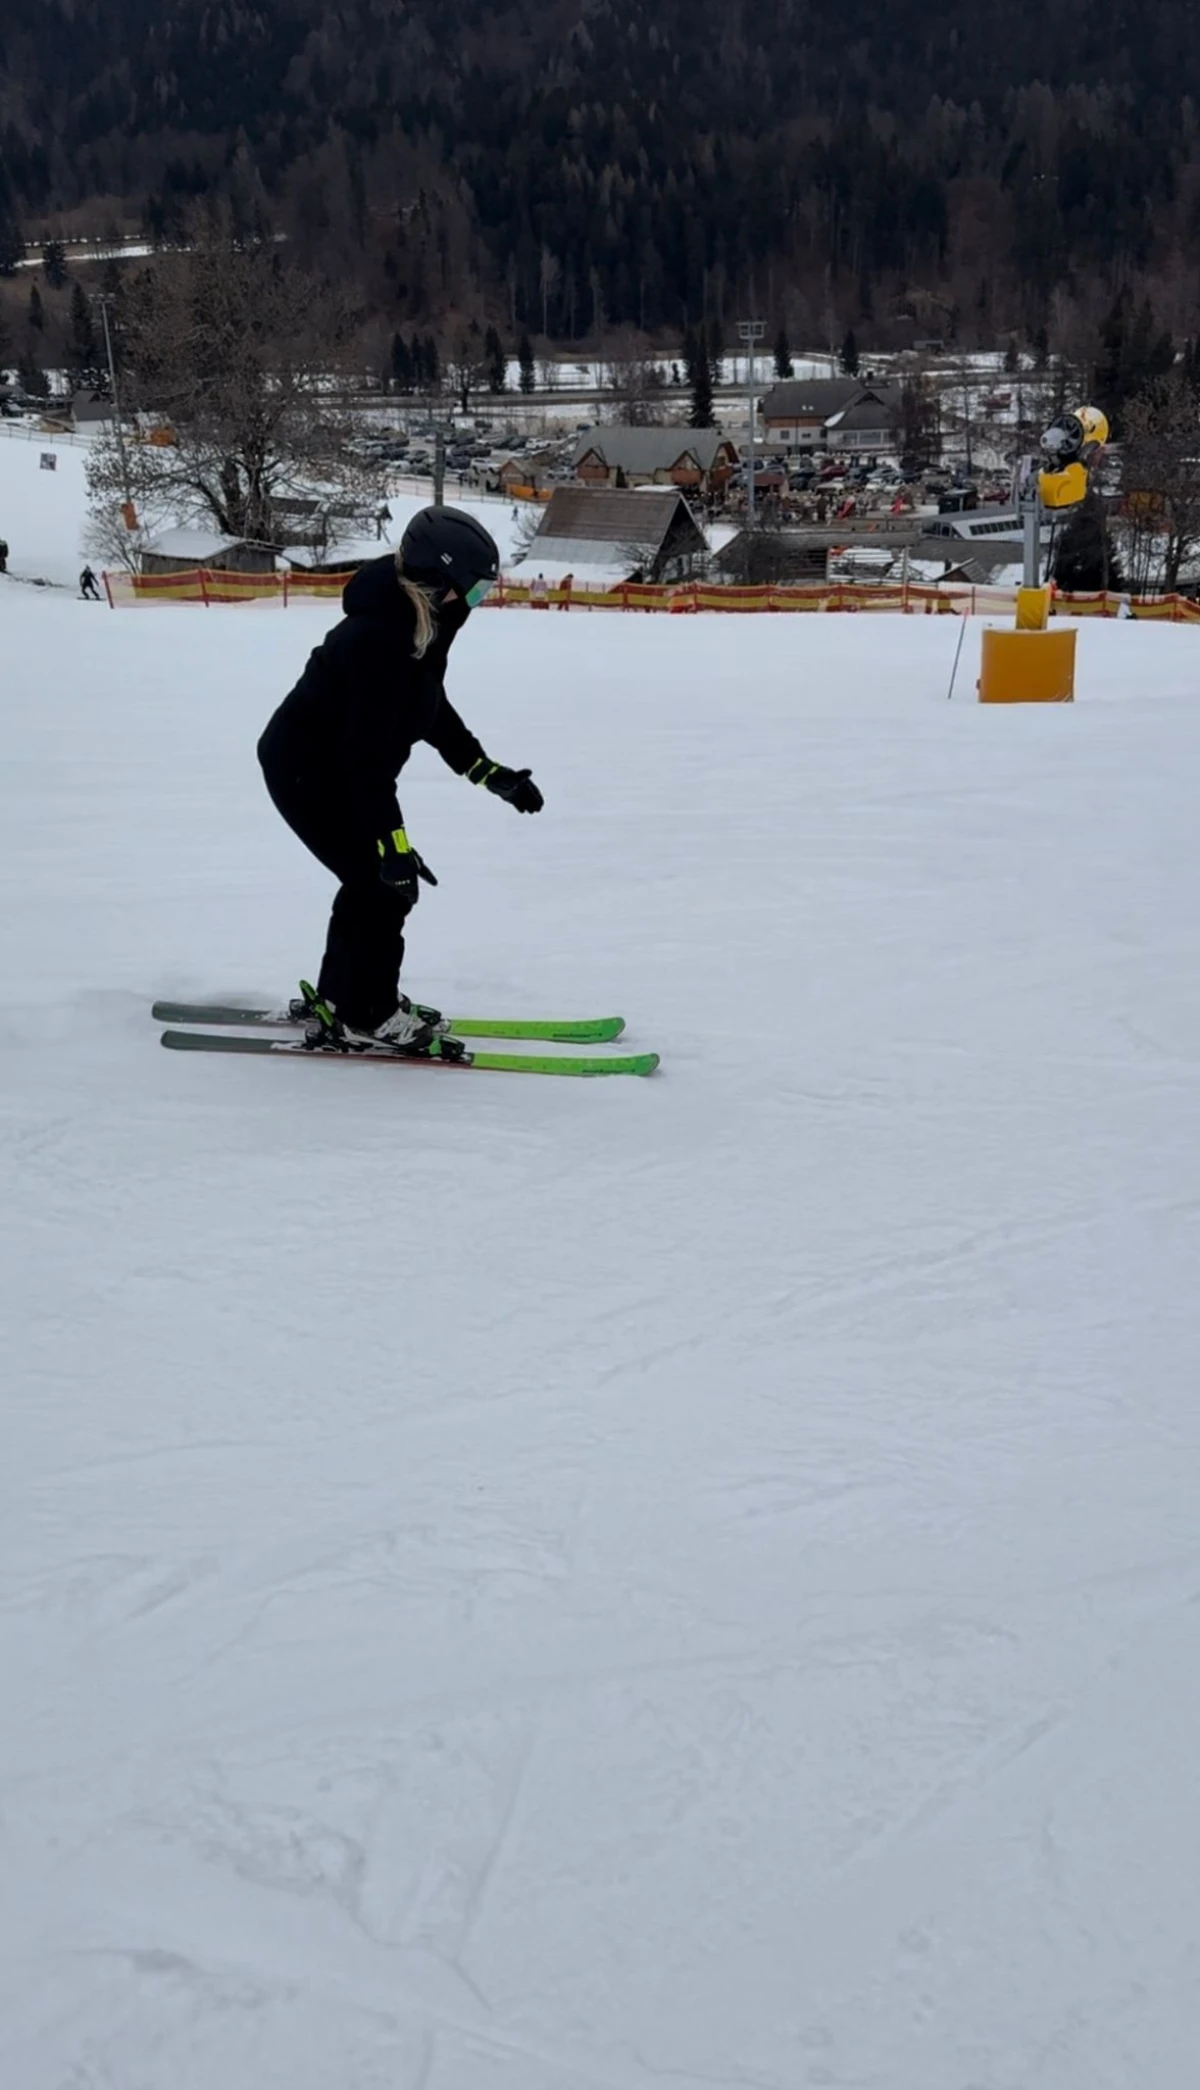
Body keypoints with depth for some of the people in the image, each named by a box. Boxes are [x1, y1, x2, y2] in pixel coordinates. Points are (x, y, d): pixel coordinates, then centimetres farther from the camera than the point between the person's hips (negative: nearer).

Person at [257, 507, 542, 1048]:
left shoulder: (422, 619, -3)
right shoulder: (380, 637, -33)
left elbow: (429, 704, 13)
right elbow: (368, 752, -32)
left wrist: (488, 772, 11)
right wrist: (391, 842, -30)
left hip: (336, 766, 10)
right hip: (306, 771, -10)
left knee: (375, 879, 17)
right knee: (385, 883, -7)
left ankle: (342, 994, 33)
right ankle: (369, 1011, 9)